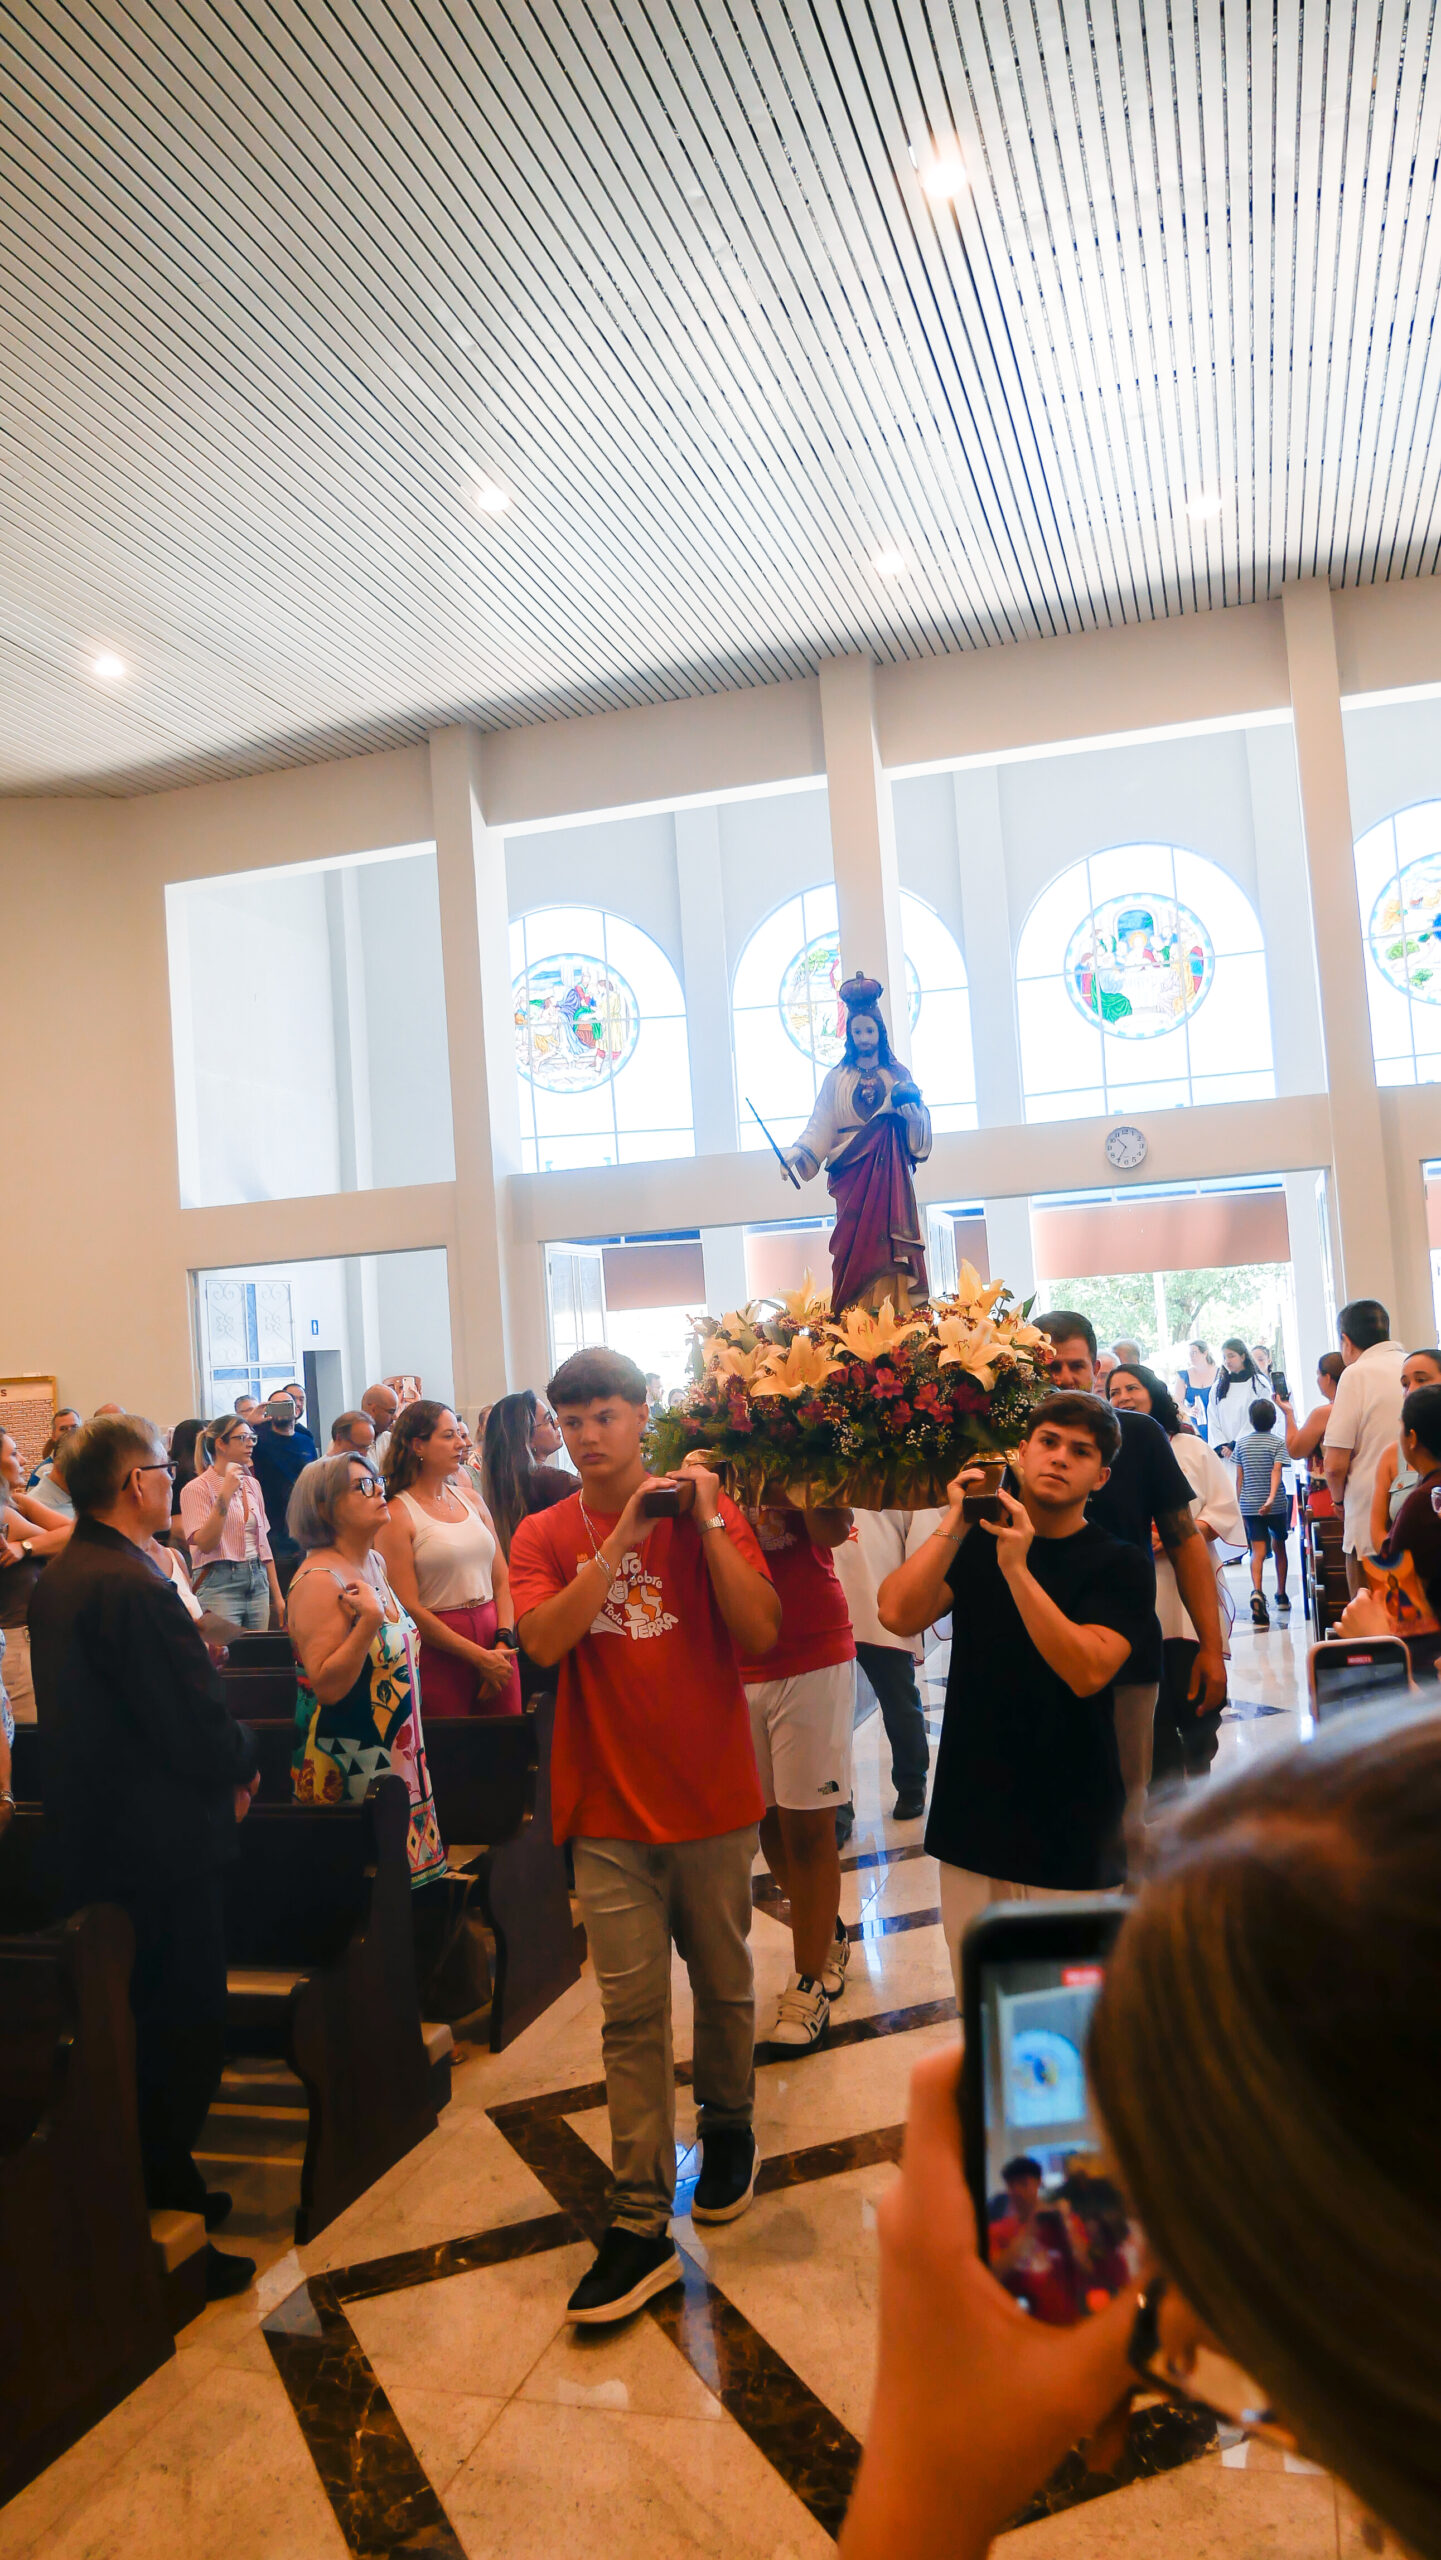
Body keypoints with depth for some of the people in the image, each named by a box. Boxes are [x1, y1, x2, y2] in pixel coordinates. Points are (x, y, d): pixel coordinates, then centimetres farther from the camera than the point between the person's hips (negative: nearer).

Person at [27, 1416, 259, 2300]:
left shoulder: (57, 1578, 5)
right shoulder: (135, 1587, -26)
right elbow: (197, 1720, -24)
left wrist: (223, 1757, 10)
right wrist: (243, 1766, -4)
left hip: (91, 1827, 10)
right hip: (163, 1841, -10)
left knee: (132, 2021, 22)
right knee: (181, 2029, 4)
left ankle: (158, 2189, 36)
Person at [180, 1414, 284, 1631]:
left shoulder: (252, 1485, 13)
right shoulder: (197, 1488, -6)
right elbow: (204, 1543, -18)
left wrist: (277, 1596, 16)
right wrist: (225, 1495, -21)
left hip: (258, 1581, 6)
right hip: (220, 1583, -6)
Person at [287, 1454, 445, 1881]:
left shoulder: (374, 1563, 7)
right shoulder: (320, 1580, -19)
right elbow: (326, 1686, -24)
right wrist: (369, 1619, -29)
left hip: (396, 1755, 8)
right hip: (349, 1763, -8)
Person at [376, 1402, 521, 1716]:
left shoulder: (471, 1500, 11)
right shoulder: (397, 1514, -7)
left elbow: (503, 1580, 10)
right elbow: (409, 1608, -12)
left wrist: (503, 1641, -6)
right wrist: (479, 1656, -12)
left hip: (495, 1645, 5)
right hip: (438, 1651, -5)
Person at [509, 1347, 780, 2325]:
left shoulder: (706, 1506, -4)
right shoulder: (545, 1536, 0)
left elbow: (762, 1632, -14)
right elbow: (545, 1640, -18)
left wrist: (703, 1520, -20)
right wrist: (626, 1534, -21)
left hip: (714, 1800, 0)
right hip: (611, 1810, 0)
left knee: (723, 1986, 17)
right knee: (632, 2013, 2)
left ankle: (729, 2127, 42)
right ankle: (641, 2225, 11)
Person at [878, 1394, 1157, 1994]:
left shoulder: (1120, 1564, -3)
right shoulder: (975, 1544, 6)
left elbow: (1088, 1672, -19)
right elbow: (898, 1615, -10)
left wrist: (1017, 1569, -25)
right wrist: (953, 1525, -15)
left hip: (1067, 1831, -3)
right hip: (971, 1815, 3)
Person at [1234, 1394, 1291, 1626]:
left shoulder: (1241, 1444, 5)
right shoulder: (1278, 1442, -3)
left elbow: (1239, 1477, 6)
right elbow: (1277, 1471, -17)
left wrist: (1238, 1504, 13)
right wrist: (1272, 1498, -27)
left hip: (1249, 1505, 1)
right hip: (1276, 1505, -1)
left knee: (1257, 1551, -4)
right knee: (1279, 1547, 18)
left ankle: (1257, 1592, -28)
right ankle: (1281, 1595, 28)